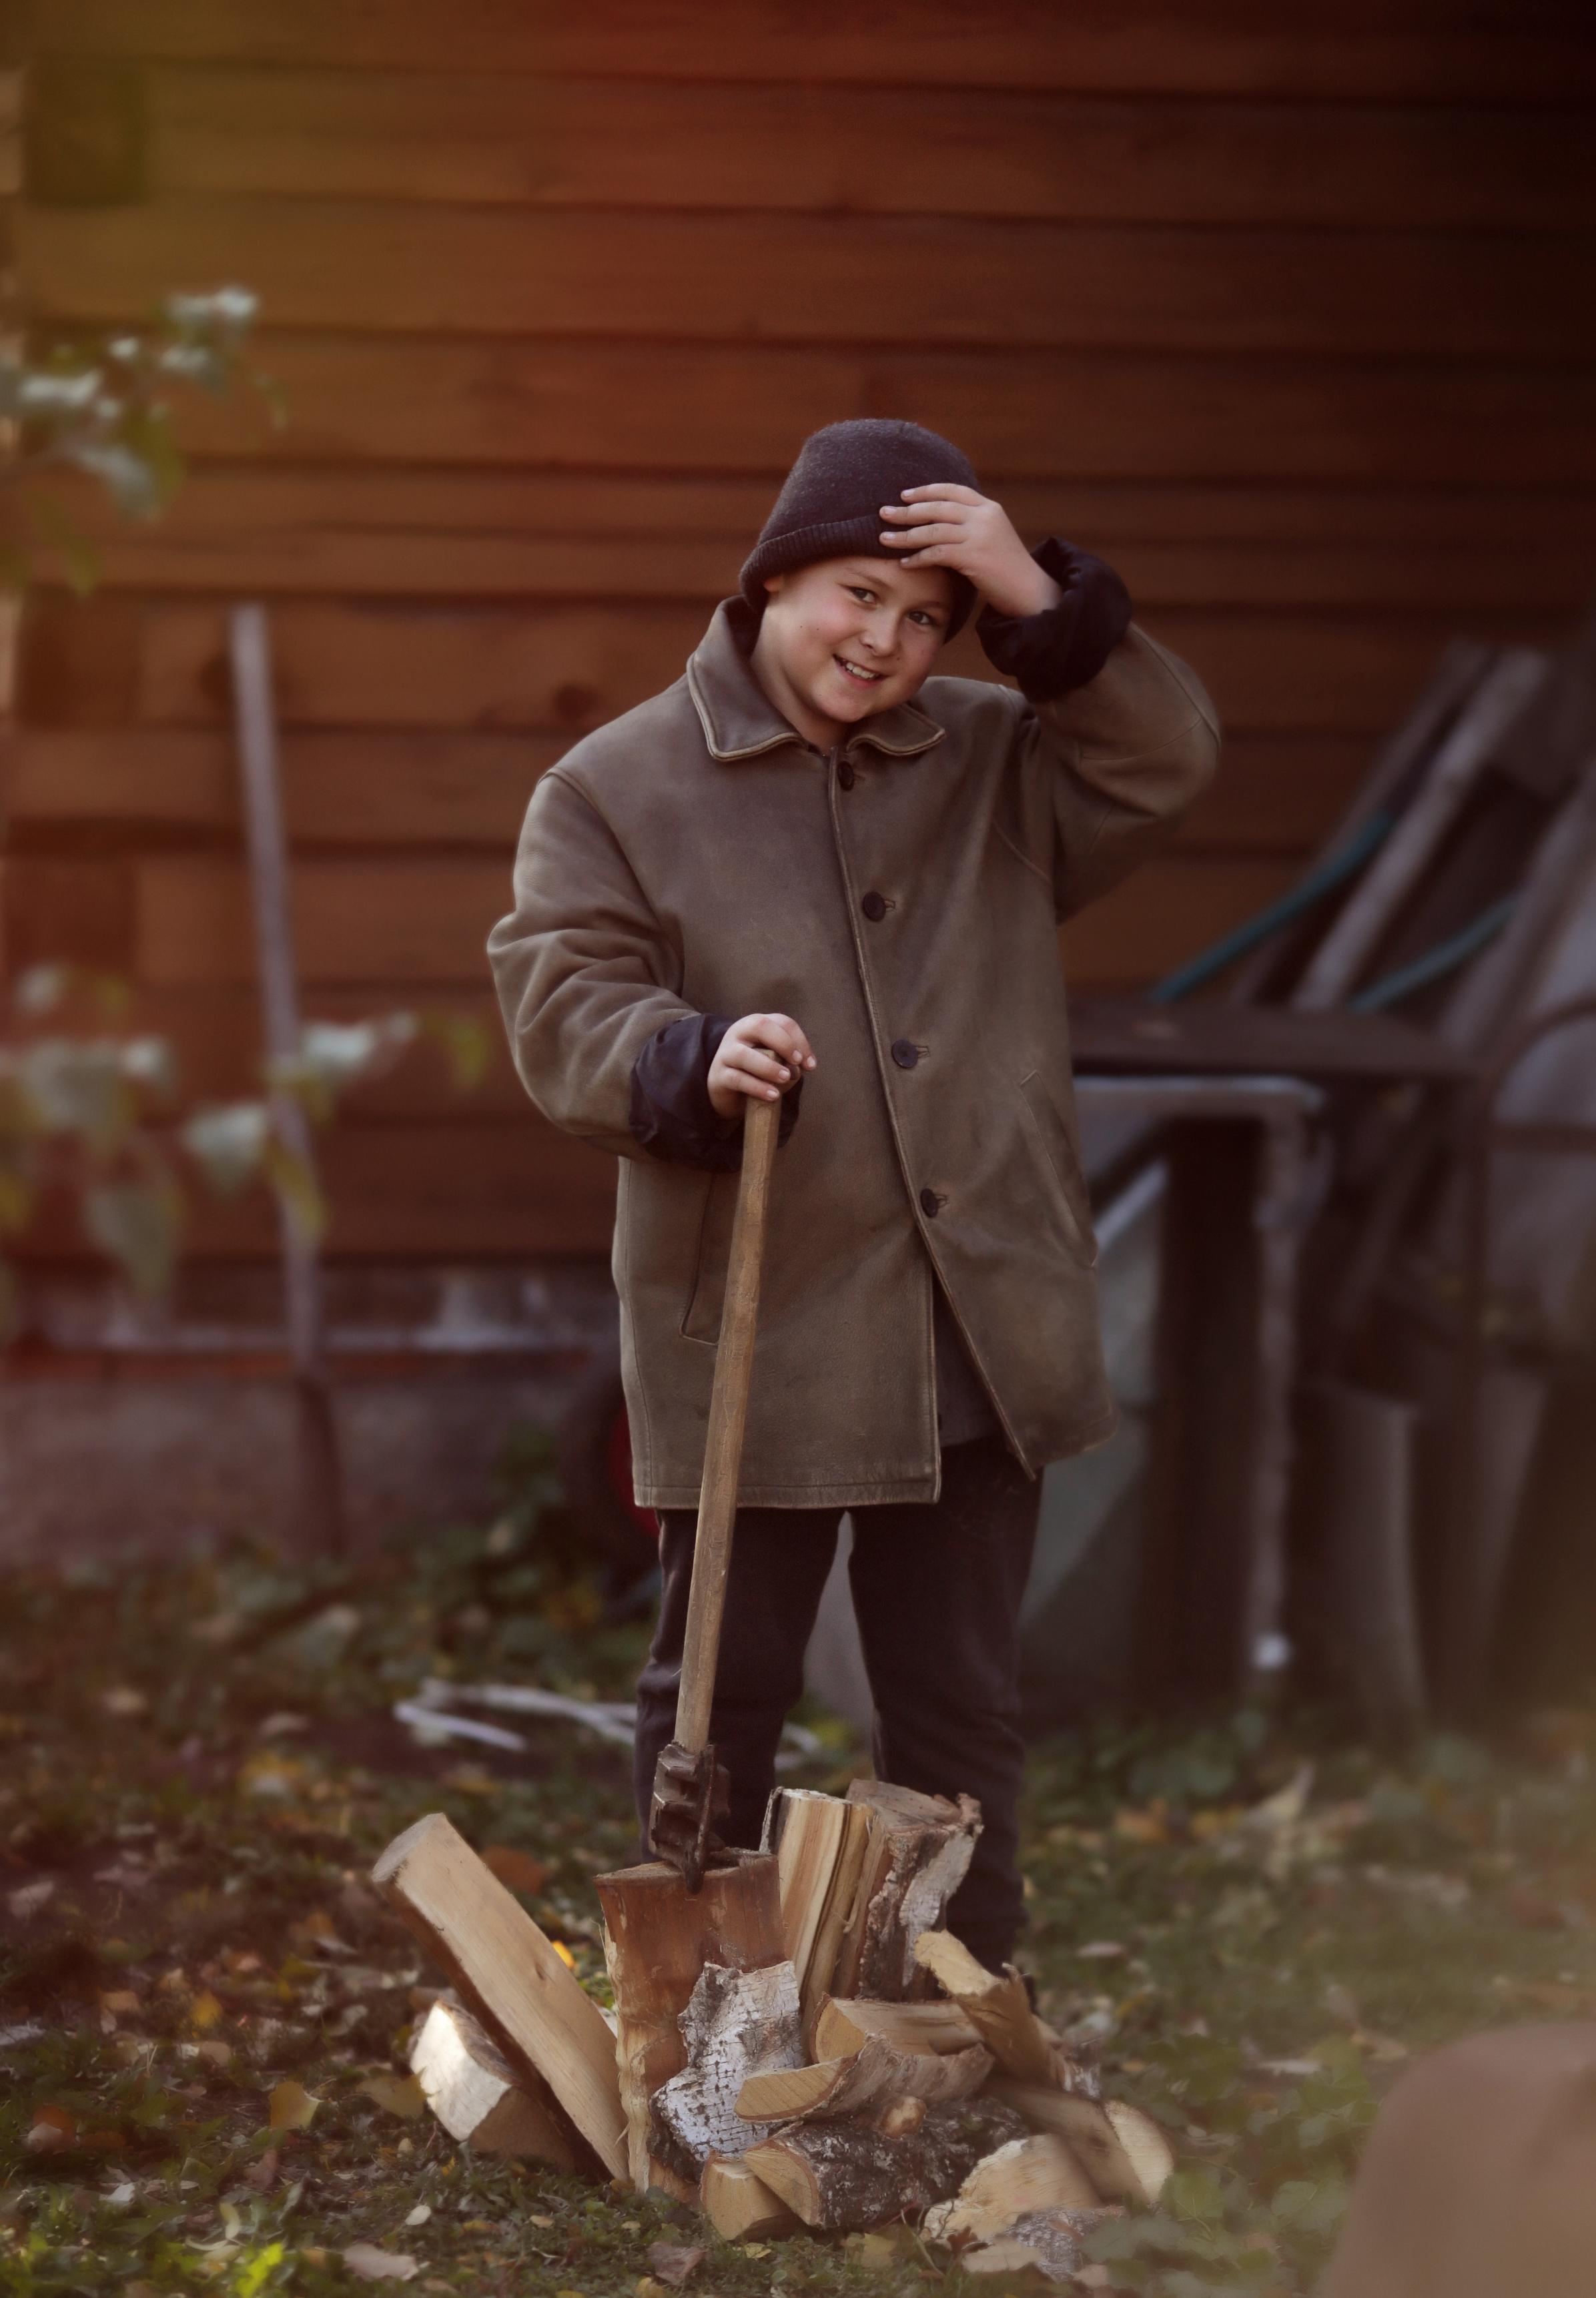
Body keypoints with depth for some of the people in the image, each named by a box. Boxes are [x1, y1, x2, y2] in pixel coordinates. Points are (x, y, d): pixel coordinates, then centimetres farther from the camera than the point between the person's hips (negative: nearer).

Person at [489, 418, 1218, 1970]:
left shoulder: (998, 760, 10)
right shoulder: (616, 789, -1)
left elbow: (1166, 765, -3)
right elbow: (560, 1004, -8)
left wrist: (1046, 607, -14)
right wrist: (691, 1063, -28)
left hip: (977, 1343, 3)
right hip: (748, 1335, -3)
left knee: (961, 1703, 12)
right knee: (722, 1694, 5)